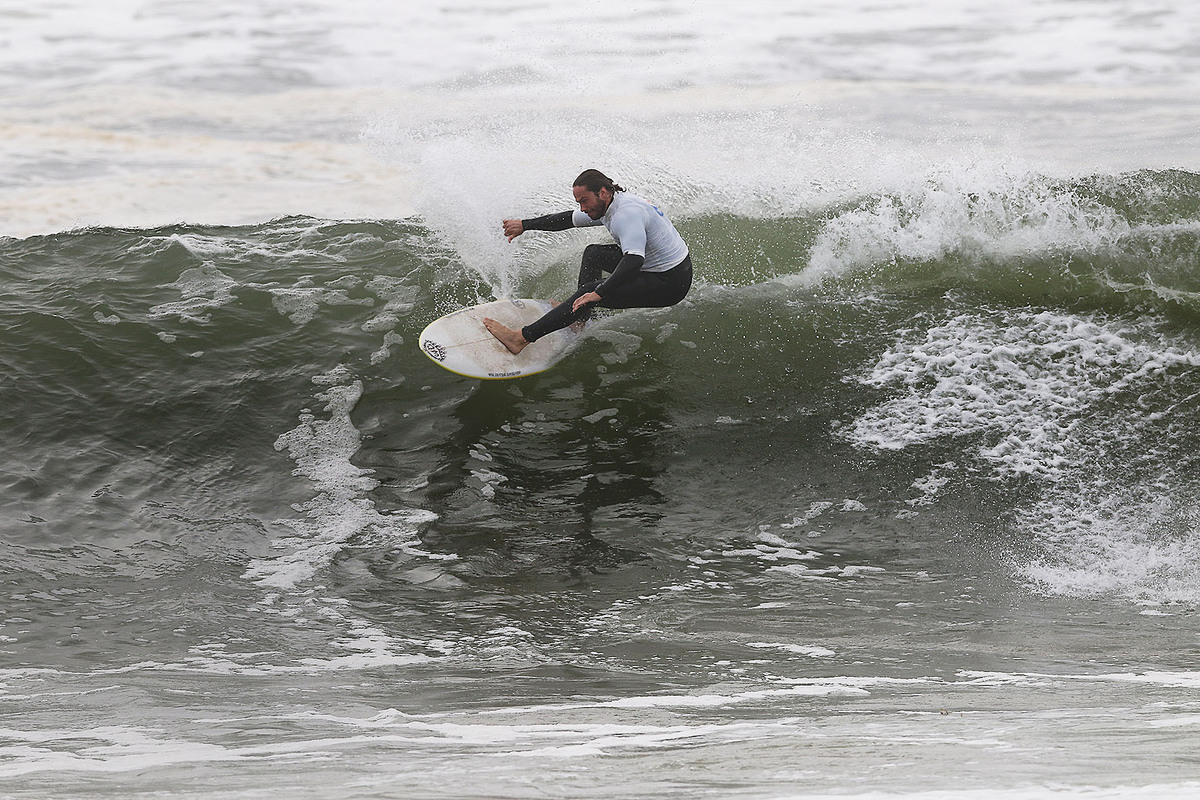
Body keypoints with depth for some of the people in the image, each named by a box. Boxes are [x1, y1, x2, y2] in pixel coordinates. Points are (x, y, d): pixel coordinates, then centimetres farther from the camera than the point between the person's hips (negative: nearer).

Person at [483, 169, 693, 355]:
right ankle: (580, 319, 25)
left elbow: (633, 260, -41)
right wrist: (525, 225, 21)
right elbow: (570, 219, 19)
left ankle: (523, 338, -18)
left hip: (671, 283, -10)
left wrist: (599, 293, -44)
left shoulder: (627, 214, -27)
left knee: (590, 290, -17)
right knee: (593, 253, 22)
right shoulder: (609, 206, 4)